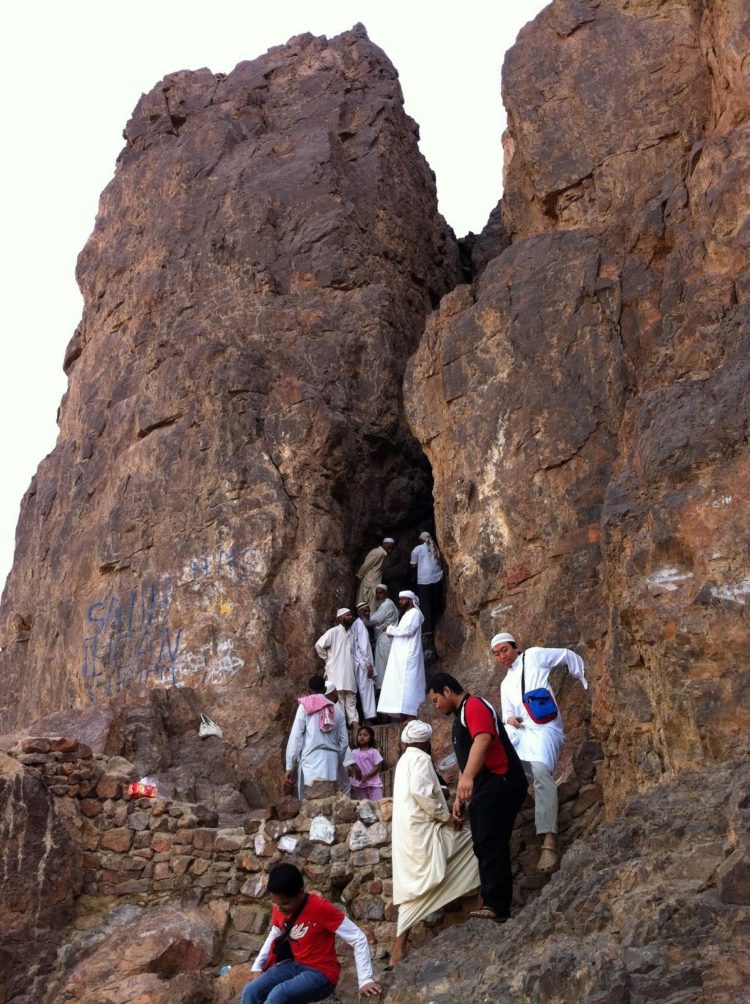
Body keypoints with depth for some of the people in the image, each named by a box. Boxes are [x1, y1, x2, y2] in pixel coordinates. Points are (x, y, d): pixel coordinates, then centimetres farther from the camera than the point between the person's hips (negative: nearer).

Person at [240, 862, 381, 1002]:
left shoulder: (321, 908, -22)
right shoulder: (280, 909, -2)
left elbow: (358, 939, -19)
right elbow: (274, 936, 21)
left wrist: (365, 980, -23)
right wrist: (257, 966, 13)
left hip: (320, 973, -6)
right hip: (293, 966, 7)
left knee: (278, 995, -31)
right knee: (251, 991, -16)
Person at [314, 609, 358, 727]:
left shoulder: (350, 633, 14)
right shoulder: (333, 632, -7)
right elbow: (319, 645, -13)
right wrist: (328, 658, -2)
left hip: (349, 672, 7)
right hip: (336, 672, -7)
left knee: (351, 699, 3)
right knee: (339, 699, -5)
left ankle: (354, 721, 2)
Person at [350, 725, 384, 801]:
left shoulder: (374, 751, -4)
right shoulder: (354, 752, 4)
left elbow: (377, 767, -6)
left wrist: (366, 776, -15)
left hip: (374, 783, -3)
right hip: (359, 784, 3)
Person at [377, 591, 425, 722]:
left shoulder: (415, 613, -3)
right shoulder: (406, 614, 25)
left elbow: (409, 630, -17)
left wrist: (391, 629, -8)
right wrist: (393, 631, 4)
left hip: (408, 656, -9)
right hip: (400, 656, 9)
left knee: (407, 684, -15)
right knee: (401, 685, 3)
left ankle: (410, 717, -19)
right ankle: (403, 717, 0)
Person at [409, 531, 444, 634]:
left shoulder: (417, 549, 1)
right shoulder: (435, 548, 11)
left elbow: (413, 566, 3)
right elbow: (441, 563, 17)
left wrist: (416, 571, 23)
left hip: (424, 580, -4)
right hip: (437, 579, 4)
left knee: (425, 605, -1)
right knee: (436, 604, 11)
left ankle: (427, 629, -7)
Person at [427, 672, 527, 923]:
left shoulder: (475, 706, -9)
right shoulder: (459, 718, 24)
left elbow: (482, 740, -28)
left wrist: (468, 777, -41)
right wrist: (459, 797, 22)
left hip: (500, 783, -11)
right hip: (483, 790, 11)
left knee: (490, 844, -16)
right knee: (484, 846, 9)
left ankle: (496, 906, -18)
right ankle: (495, 905, 12)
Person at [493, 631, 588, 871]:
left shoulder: (534, 656, 12)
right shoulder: (505, 683, 28)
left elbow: (569, 656, 17)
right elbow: (507, 713, 18)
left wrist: (586, 682, 14)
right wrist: (509, 719, -6)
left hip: (544, 727, -6)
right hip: (518, 729, 7)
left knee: (540, 769, -32)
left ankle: (549, 840, -38)